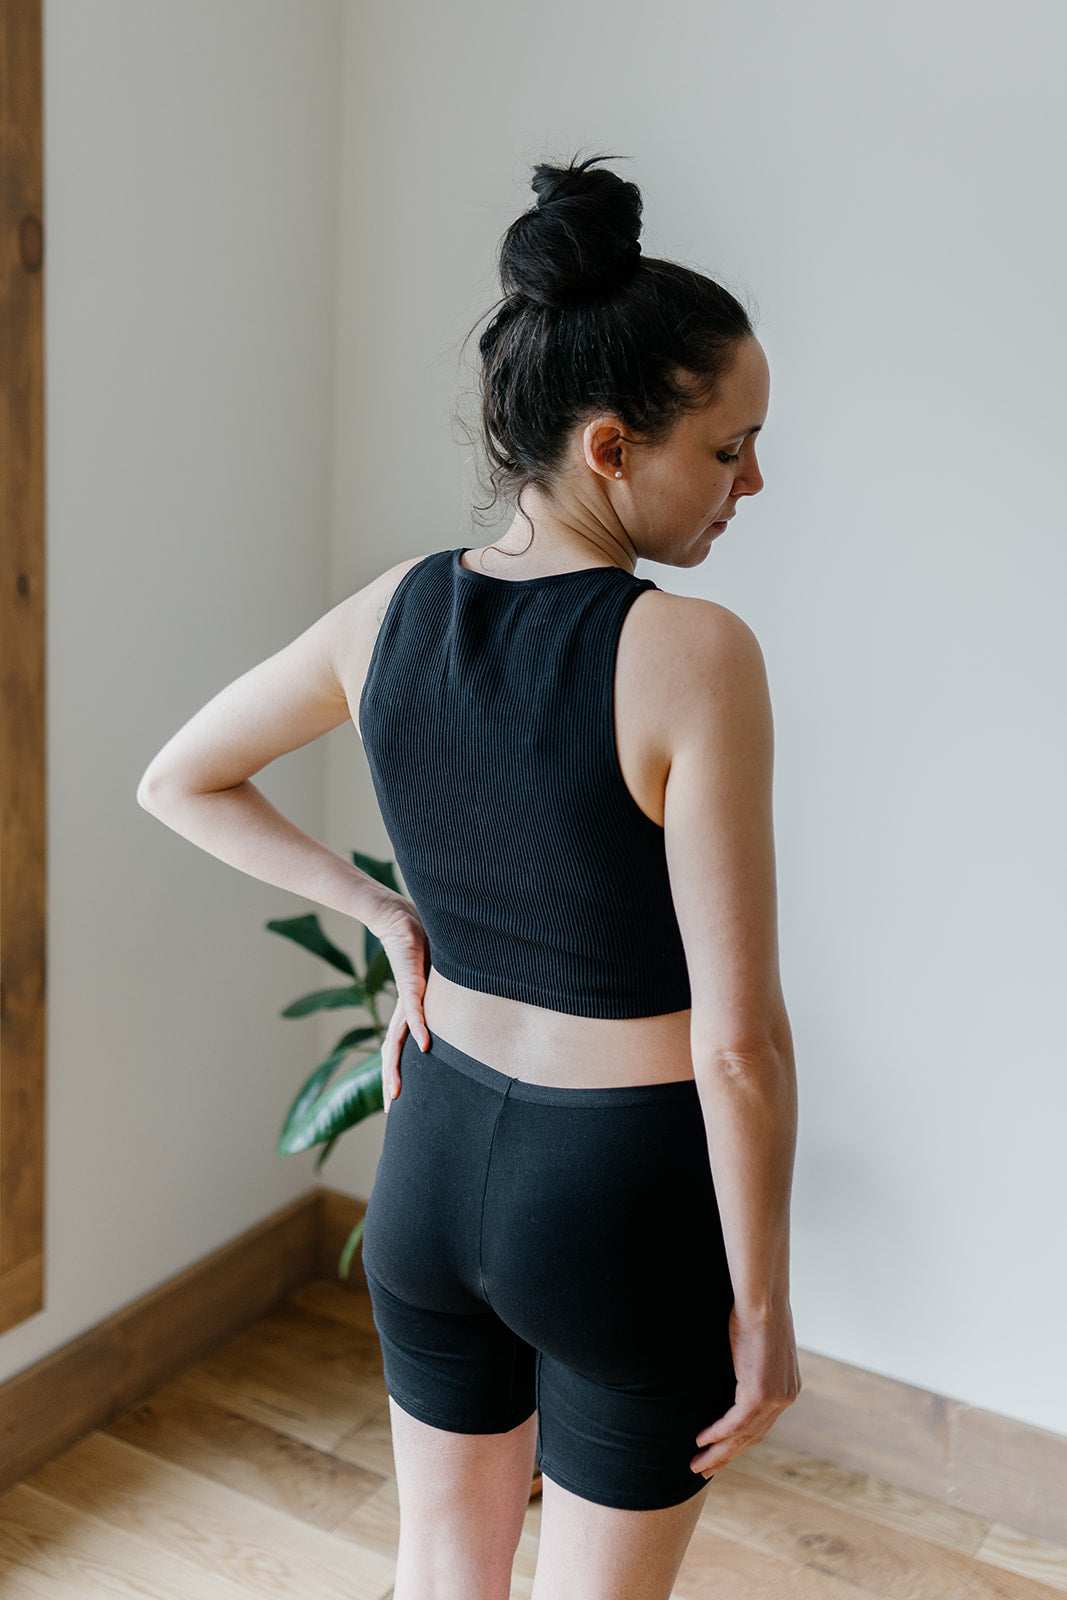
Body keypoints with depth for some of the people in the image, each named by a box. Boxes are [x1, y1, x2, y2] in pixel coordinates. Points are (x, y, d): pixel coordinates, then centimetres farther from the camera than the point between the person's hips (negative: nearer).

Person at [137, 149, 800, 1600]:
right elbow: (737, 1041, -21)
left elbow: (177, 784, 9)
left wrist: (382, 911, 6)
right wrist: (764, 1303, -8)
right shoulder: (692, 654, -23)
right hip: (623, 1204, -5)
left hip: (436, 1155, 5)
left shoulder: (393, 610, -6)